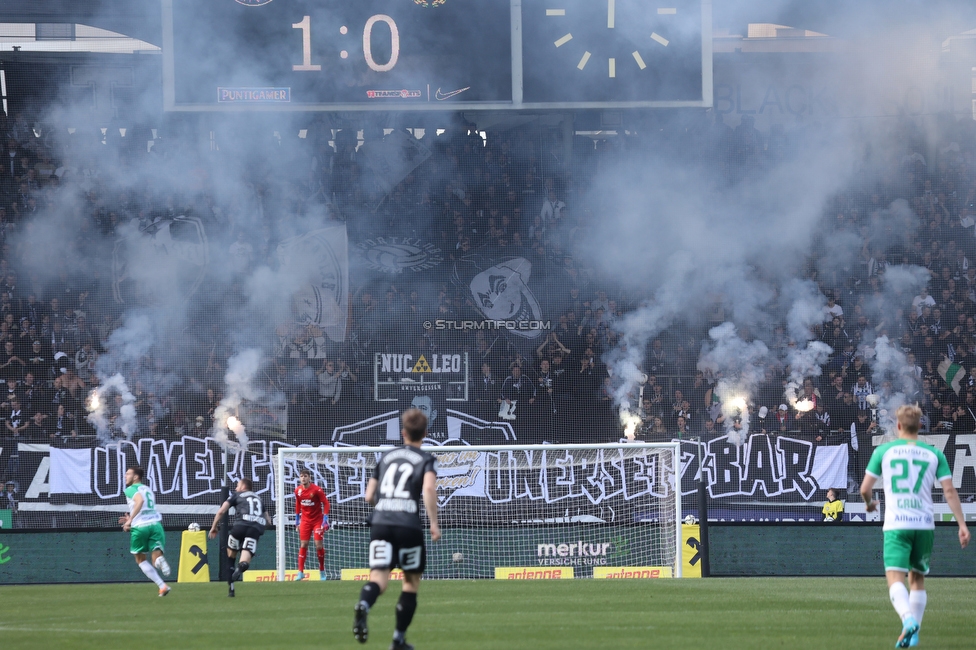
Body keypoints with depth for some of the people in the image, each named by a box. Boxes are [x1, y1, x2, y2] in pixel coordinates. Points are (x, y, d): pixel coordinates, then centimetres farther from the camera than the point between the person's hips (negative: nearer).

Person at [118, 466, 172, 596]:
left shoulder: (131, 489, 3)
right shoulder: (148, 490, 26)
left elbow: (140, 501, -18)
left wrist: (130, 519, -17)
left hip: (140, 527, -5)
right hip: (156, 524, 5)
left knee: (140, 559, 15)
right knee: (156, 559, -1)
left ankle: (162, 586, -1)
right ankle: (160, 560, -42)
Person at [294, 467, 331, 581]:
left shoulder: (317, 490, -14)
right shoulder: (298, 490, 0)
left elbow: (326, 503, -10)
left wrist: (325, 519, -15)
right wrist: (297, 519, 14)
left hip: (317, 520, -3)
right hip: (305, 520, 3)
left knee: (319, 545, -7)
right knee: (303, 545, -3)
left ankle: (322, 572, 9)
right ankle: (300, 572, -1)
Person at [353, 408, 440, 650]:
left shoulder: (386, 457, 20)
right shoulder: (426, 460, 8)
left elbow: (369, 496, 21)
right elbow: (429, 488, -13)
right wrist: (434, 523, -11)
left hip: (380, 522, 2)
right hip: (409, 525, -2)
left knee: (379, 578, -11)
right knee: (411, 582, 15)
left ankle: (363, 605, -45)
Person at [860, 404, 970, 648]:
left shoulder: (884, 451, 4)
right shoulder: (934, 454, 8)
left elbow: (865, 488, 6)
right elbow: (949, 490, 1)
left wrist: (869, 503, 29)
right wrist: (962, 525, 2)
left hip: (896, 525, -3)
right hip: (925, 525, 3)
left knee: (895, 580, -11)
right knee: (918, 579, 19)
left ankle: (909, 619, -39)